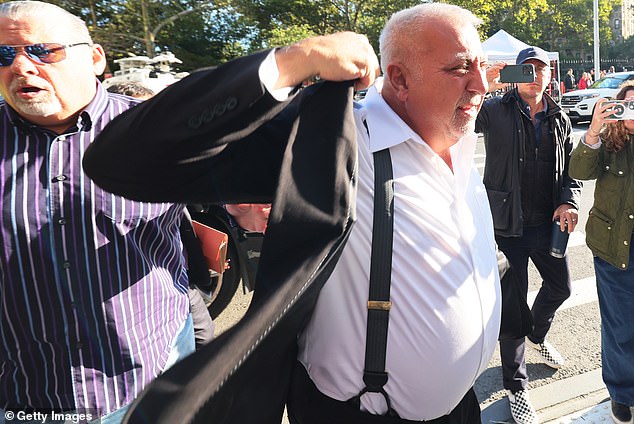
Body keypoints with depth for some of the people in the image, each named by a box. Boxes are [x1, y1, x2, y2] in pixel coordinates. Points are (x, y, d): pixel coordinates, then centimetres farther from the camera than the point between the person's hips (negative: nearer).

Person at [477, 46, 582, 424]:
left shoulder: (559, 119, 8)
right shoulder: (495, 111, -7)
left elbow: (571, 167, 12)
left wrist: (569, 201, -5)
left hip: (547, 222, 6)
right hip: (509, 223, -5)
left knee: (560, 286, 23)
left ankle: (538, 335, 56)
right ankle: (516, 386, 20)